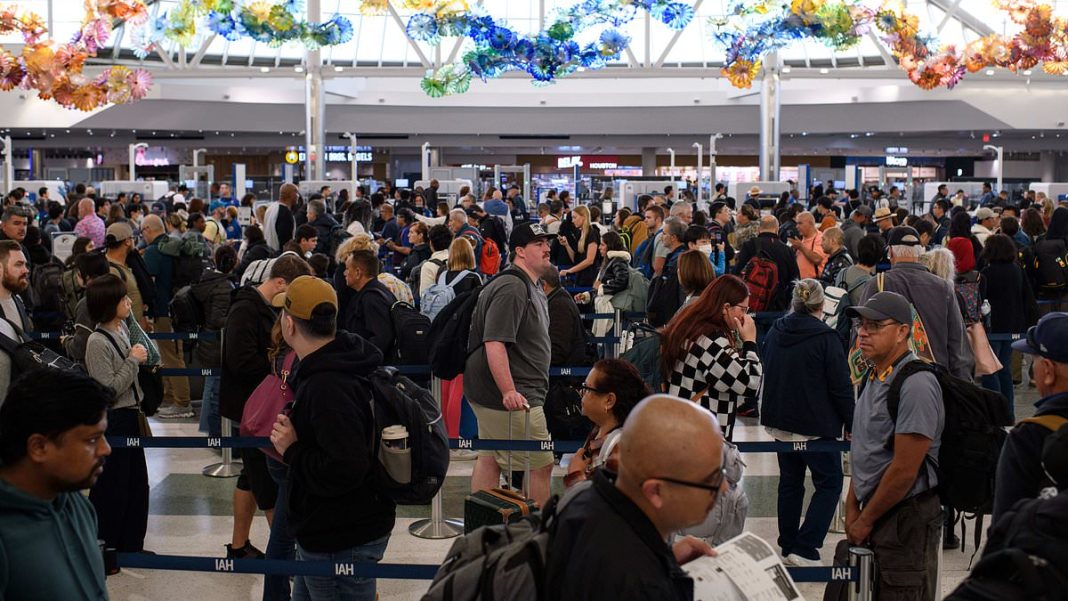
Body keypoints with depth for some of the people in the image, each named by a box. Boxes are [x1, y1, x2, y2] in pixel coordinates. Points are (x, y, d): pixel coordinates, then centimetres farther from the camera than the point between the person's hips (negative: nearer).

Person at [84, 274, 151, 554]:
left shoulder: (122, 329, 5)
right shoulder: (97, 342, -21)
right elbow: (109, 390, -22)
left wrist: (143, 358, 6)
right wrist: (133, 360, -19)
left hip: (129, 415, 9)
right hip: (111, 420, -9)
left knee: (137, 482, 15)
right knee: (110, 488, 3)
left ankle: (131, 545, 28)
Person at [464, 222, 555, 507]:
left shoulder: (532, 287, 17)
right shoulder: (511, 288, -18)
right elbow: (494, 343, -26)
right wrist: (509, 392, -31)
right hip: (514, 397, -11)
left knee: (489, 457, 14)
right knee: (541, 463, -5)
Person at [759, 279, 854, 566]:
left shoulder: (774, 332, 4)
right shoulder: (826, 338, -16)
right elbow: (841, 387, -13)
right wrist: (851, 424, -2)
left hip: (779, 422, 6)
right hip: (816, 426, -6)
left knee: (790, 482, 18)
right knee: (829, 483, 4)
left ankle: (787, 545, 24)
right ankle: (804, 548, -6)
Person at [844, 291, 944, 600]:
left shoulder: (916, 384, -19)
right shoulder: (873, 377, 11)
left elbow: (904, 470, -21)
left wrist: (865, 521, -11)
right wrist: (852, 509, 10)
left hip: (907, 517, -9)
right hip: (875, 511, 9)